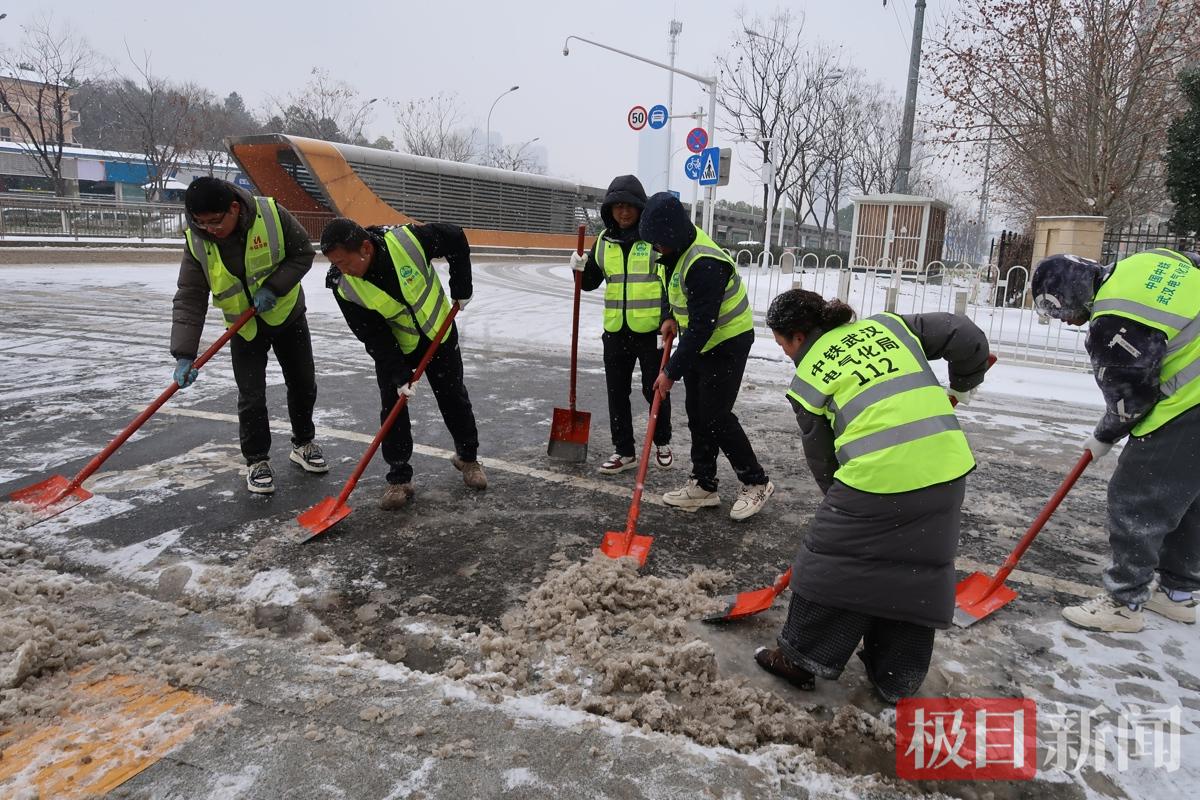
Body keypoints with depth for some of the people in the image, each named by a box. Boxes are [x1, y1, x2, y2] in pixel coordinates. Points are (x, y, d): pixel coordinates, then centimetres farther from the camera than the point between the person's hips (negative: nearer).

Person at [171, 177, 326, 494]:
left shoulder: (271, 214, -25)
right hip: (244, 327, 0)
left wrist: (273, 287, -25)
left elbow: (303, 254, -12)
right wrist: (184, 354, -29)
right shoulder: (197, 242, -21)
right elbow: (189, 300, -21)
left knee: (303, 384, 11)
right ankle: (257, 460, 15)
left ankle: (303, 443, 33)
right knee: (251, 396, -4)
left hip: (287, 315, 1)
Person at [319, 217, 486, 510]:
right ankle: (399, 479, 8)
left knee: (454, 398, 10)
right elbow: (373, 337, -20)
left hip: (439, 335, 0)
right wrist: (399, 374, -25)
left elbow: (456, 239, -15)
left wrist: (461, 288, -11)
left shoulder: (408, 240, -32)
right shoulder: (343, 285, -25)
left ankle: (467, 456, 31)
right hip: (391, 348, 0)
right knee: (393, 408, -5)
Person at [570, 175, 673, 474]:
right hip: (615, 331, 5)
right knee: (617, 393, 8)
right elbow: (591, 282, 15)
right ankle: (624, 451, 20)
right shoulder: (604, 241, 8)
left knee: (654, 390, 6)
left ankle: (662, 443, 29)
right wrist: (581, 269, -7)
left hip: (651, 330, -5)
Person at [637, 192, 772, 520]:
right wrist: (673, 317, 7)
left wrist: (672, 371, -26)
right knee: (696, 413, 10)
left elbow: (702, 327, -30)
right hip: (700, 341, 10)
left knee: (716, 416, -8)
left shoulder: (704, 264, -31)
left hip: (727, 343, -10)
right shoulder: (680, 244, 0)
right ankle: (703, 485, 20)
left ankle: (756, 482, 9)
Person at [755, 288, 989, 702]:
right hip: (946, 470, 5)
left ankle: (801, 658, 28)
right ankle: (898, 680, 33)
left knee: (831, 560, 15)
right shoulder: (887, 324, 16)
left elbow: (822, 459, 11)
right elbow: (967, 336, 12)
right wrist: (961, 387, 28)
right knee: (920, 571, 19)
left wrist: (844, 504, 27)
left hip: (877, 478, -5)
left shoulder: (807, 378, 5)